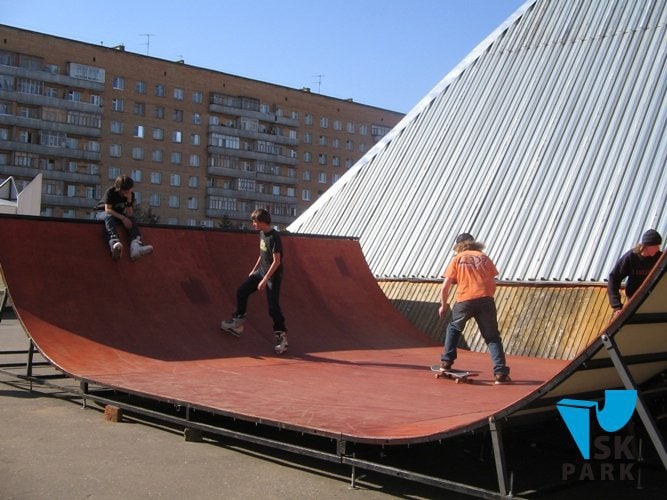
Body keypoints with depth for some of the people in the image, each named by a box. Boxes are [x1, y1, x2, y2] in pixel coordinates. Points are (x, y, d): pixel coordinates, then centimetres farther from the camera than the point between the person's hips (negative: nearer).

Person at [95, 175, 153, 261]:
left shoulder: (131, 195, -10)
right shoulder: (111, 192, -21)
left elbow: (129, 214, -15)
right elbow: (108, 210, -27)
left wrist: (129, 200, -30)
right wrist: (123, 218, -36)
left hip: (118, 215, 4)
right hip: (103, 212, -4)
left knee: (131, 220, -25)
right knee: (109, 217, -39)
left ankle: (136, 246, -51)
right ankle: (114, 243, -69)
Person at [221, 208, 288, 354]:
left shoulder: (274, 237, -22)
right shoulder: (262, 233, 5)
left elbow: (277, 261, -24)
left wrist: (265, 280, -25)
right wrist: (254, 270, 21)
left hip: (273, 276, -9)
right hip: (261, 272, 9)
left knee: (273, 308, -8)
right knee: (241, 292, 7)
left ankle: (282, 337, 2)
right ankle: (238, 323, 21)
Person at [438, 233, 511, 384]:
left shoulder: (457, 259, 12)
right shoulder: (484, 257, 18)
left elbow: (445, 287, 6)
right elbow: (493, 283, 15)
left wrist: (443, 305, 19)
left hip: (464, 300, -1)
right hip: (485, 299, 1)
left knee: (454, 328, 25)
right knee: (492, 337, 7)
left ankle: (446, 362, 23)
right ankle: (500, 372, -5)